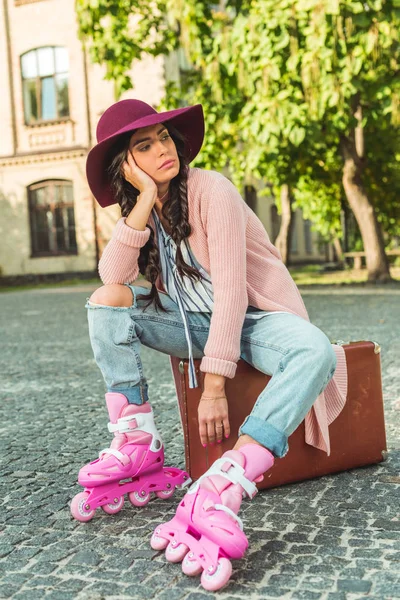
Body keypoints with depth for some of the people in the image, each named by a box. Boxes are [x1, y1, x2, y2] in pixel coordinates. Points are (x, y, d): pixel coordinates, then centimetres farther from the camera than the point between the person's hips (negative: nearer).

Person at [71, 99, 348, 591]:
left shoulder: (211, 190, -16)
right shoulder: (136, 209, 3)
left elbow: (230, 288, -24)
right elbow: (112, 277, -15)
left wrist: (214, 386, -28)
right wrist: (145, 199, -21)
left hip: (253, 317, -4)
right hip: (194, 323, 5)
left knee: (316, 352, -36)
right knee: (105, 301, -15)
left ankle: (221, 491, -49)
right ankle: (137, 444, -17)